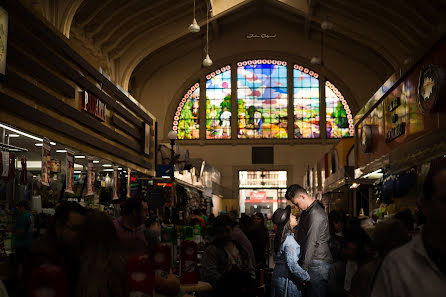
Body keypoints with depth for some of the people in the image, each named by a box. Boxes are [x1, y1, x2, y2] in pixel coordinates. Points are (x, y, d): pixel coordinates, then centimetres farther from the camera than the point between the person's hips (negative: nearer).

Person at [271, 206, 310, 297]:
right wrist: (307, 278, -15)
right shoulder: (289, 240, -22)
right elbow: (293, 266, -27)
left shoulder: (280, 237, 6)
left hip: (278, 275, 9)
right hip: (287, 281, -9)